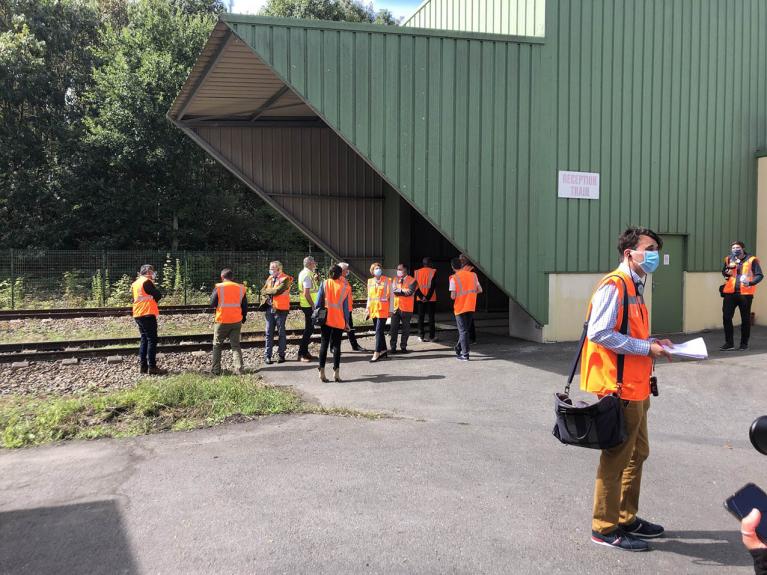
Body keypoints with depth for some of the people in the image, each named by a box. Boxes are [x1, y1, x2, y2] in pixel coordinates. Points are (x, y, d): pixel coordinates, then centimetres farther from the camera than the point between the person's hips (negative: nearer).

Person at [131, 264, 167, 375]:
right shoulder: (147, 282, -10)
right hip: (148, 314, -9)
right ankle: (152, 367, -10)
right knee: (152, 340, -7)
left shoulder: (135, 283, 16)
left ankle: (142, 366, 13)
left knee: (144, 339, 14)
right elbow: (158, 296, -11)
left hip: (138, 315, 9)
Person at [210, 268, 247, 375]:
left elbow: (212, 304, -6)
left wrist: (212, 294, 12)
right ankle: (239, 369, -1)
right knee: (236, 345, 9)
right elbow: (245, 306, 6)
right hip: (237, 321, 3)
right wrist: (243, 317, 21)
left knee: (217, 345, 13)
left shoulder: (219, 287, -10)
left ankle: (216, 370, 11)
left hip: (222, 321, -3)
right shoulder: (241, 288, 0)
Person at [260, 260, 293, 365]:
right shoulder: (270, 278, 12)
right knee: (269, 333, 4)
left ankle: (281, 355, 12)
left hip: (280, 309, -6)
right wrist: (270, 293, -10)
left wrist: (267, 291, -6)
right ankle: (268, 356, 9)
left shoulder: (285, 279, -9)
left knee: (281, 332, 4)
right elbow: (263, 291, 9)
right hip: (270, 308, 6)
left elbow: (278, 290, -21)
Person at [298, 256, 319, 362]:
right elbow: (306, 293, -24)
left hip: (307, 305, 10)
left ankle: (305, 352, 23)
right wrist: (313, 305, -19)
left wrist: (315, 279, 8)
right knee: (309, 329, -6)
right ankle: (301, 354, -3)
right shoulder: (307, 275, -18)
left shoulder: (303, 273, 13)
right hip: (309, 305, -10)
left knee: (309, 328, 16)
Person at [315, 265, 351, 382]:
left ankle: (321, 371, 2)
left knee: (324, 344, 8)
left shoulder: (324, 284, -1)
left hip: (325, 319, 1)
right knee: (336, 345, 5)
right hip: (339, 321, -1)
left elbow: (318, 302, -1)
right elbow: (345, 306, 0)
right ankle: (336, 372, -1)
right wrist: (346, 322, 6)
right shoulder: (344, 287, -2)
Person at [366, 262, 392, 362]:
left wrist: (390, 309, -4)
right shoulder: (370, 281, 12)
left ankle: (377, 353, -11)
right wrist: (367, 308, 12)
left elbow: (390, 296, -1)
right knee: (378, 330, 11)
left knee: (379, 330, -11)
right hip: (373, 309, 5)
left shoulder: (387, 280, -2)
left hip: (382, 309, -5)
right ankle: (383, 350, 22)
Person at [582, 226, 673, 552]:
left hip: (636, 387, 10)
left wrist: (653, 343, 5)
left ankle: (627, 518, 34)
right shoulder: (613, 285, -16)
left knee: (638, 454, 20)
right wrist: (646, 348, -20)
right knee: (617, 458, 0)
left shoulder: (634, 287, 15)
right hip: (618, 388, -10)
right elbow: (599, 333, -25)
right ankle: (605, 528, 14)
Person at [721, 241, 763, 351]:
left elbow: (759, 275, -5)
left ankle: (744, 343, 19)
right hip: (730, 293, 3)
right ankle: (729, 343, 10)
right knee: (726, 317, -1)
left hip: (745, 293, -3)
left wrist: (750, 282, -23)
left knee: (745, 319, 7)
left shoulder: (751, 260, -2)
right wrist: (726, 272, 1)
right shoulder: (729, 259, 10)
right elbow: (724, 272, 25)